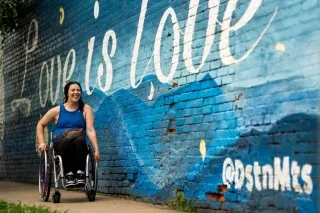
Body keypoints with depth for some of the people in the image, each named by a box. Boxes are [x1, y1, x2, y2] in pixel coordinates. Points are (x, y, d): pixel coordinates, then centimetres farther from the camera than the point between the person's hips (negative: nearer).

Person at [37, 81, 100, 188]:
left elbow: (90, 130, -4)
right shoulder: (57, 110, 10)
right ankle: (69, 174, -34)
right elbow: (40, 125, 20)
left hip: (78, 142, 0)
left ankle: (80, 173, -35)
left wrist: (96, 149, -16)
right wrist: (42, 142, 6)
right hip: (60, 142, 0)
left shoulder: (86, 109, 8)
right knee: (66, 141, -38)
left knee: (80, 140, -37)